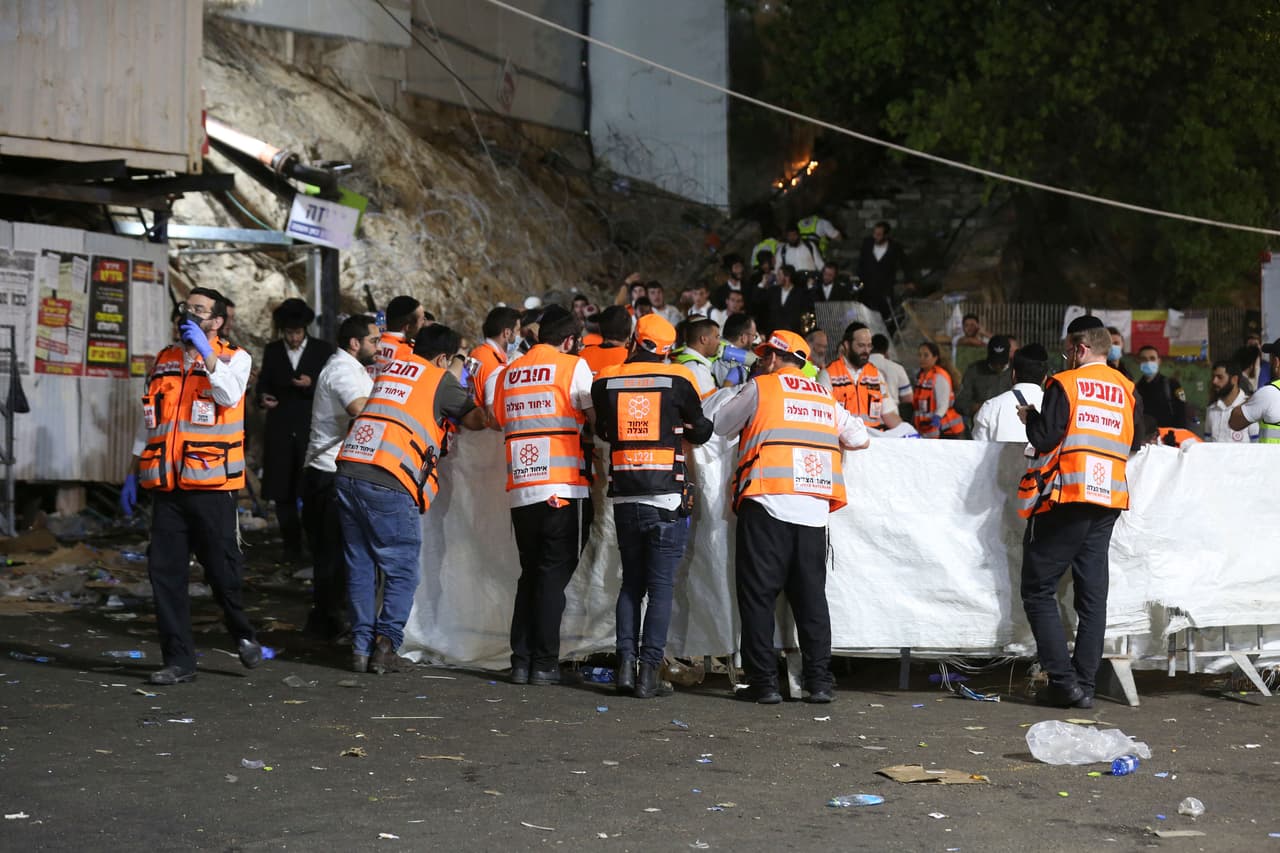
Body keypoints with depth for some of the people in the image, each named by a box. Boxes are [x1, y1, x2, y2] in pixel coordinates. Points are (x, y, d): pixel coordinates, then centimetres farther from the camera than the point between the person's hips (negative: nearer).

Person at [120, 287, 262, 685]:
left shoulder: (234, 358, 2)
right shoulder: (164, 361, 16)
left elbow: (229, 394, -21)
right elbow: (147, 424, 22)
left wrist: (204, 349, -20)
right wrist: (132, 475, 19)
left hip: (211, 486, -4)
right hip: (167, 487, 4)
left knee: (222, 570, 0)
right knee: (164, 572, 0)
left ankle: (242, 634, 26)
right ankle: (178, 659, 6)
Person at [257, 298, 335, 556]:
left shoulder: (323, 350, 5)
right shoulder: (272, 351, 13)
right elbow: (264, 383, 19)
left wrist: (311, 385, -15)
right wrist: (263, 397, -3)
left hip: (312, 431, -3)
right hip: (280, 431, 3)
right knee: (282, 492, 3)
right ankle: (291, 547, 11)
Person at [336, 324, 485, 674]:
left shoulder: (391, 368, 23)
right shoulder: (440, 380, 5)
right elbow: (476, 420, 9)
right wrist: (456, 378, 27)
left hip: (349, 471, 7)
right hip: (388, 484, -6)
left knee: (361, 567, 12)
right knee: (402, 571, 4)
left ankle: (361, 648, 12)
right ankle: (385, 647, -2)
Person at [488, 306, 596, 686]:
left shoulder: (504, 375, 13)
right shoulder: (573, 367, -1)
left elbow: (496, 419, 14)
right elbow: (599, 417, -4)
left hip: (519, 491, 5)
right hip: (565, 489, -5)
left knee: (530, 574, 14)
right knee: (554, 575, -1)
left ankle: (521, 662, 10)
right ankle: (545, 664, -2)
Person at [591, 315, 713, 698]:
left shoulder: (605, 380, 2)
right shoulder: (678, 379, -5)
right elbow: (700, 432, 8)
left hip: (624, 500, 3)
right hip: (666, 498, -3)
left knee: (631, 583, 15)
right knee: (661, 587, 2)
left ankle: (626, 663, 6)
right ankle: (649, 673, -2)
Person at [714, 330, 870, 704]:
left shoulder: (761, 387, 4)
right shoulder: (825, 396, 18)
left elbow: (720, 426, 12)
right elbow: (860, 438, 20)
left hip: (768, 504, -4)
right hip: (814, 508, 4)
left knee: (758, 593, 1)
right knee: (811, 595, 10)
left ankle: (763, 681, -3)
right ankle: (819, 680, 7)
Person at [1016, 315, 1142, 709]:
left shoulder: (1065, 384, -7)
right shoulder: (1127, 391, 9)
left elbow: (1045, 438, -12)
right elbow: (1133, 445, 14)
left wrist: (1030, 417, 8)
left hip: (1065, 499, -6)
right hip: (1108, 502, 6)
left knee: (1038, 589, 1)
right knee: (1092, 594, 9)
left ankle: (1064, 680, -7)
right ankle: (1085, 683, 8)